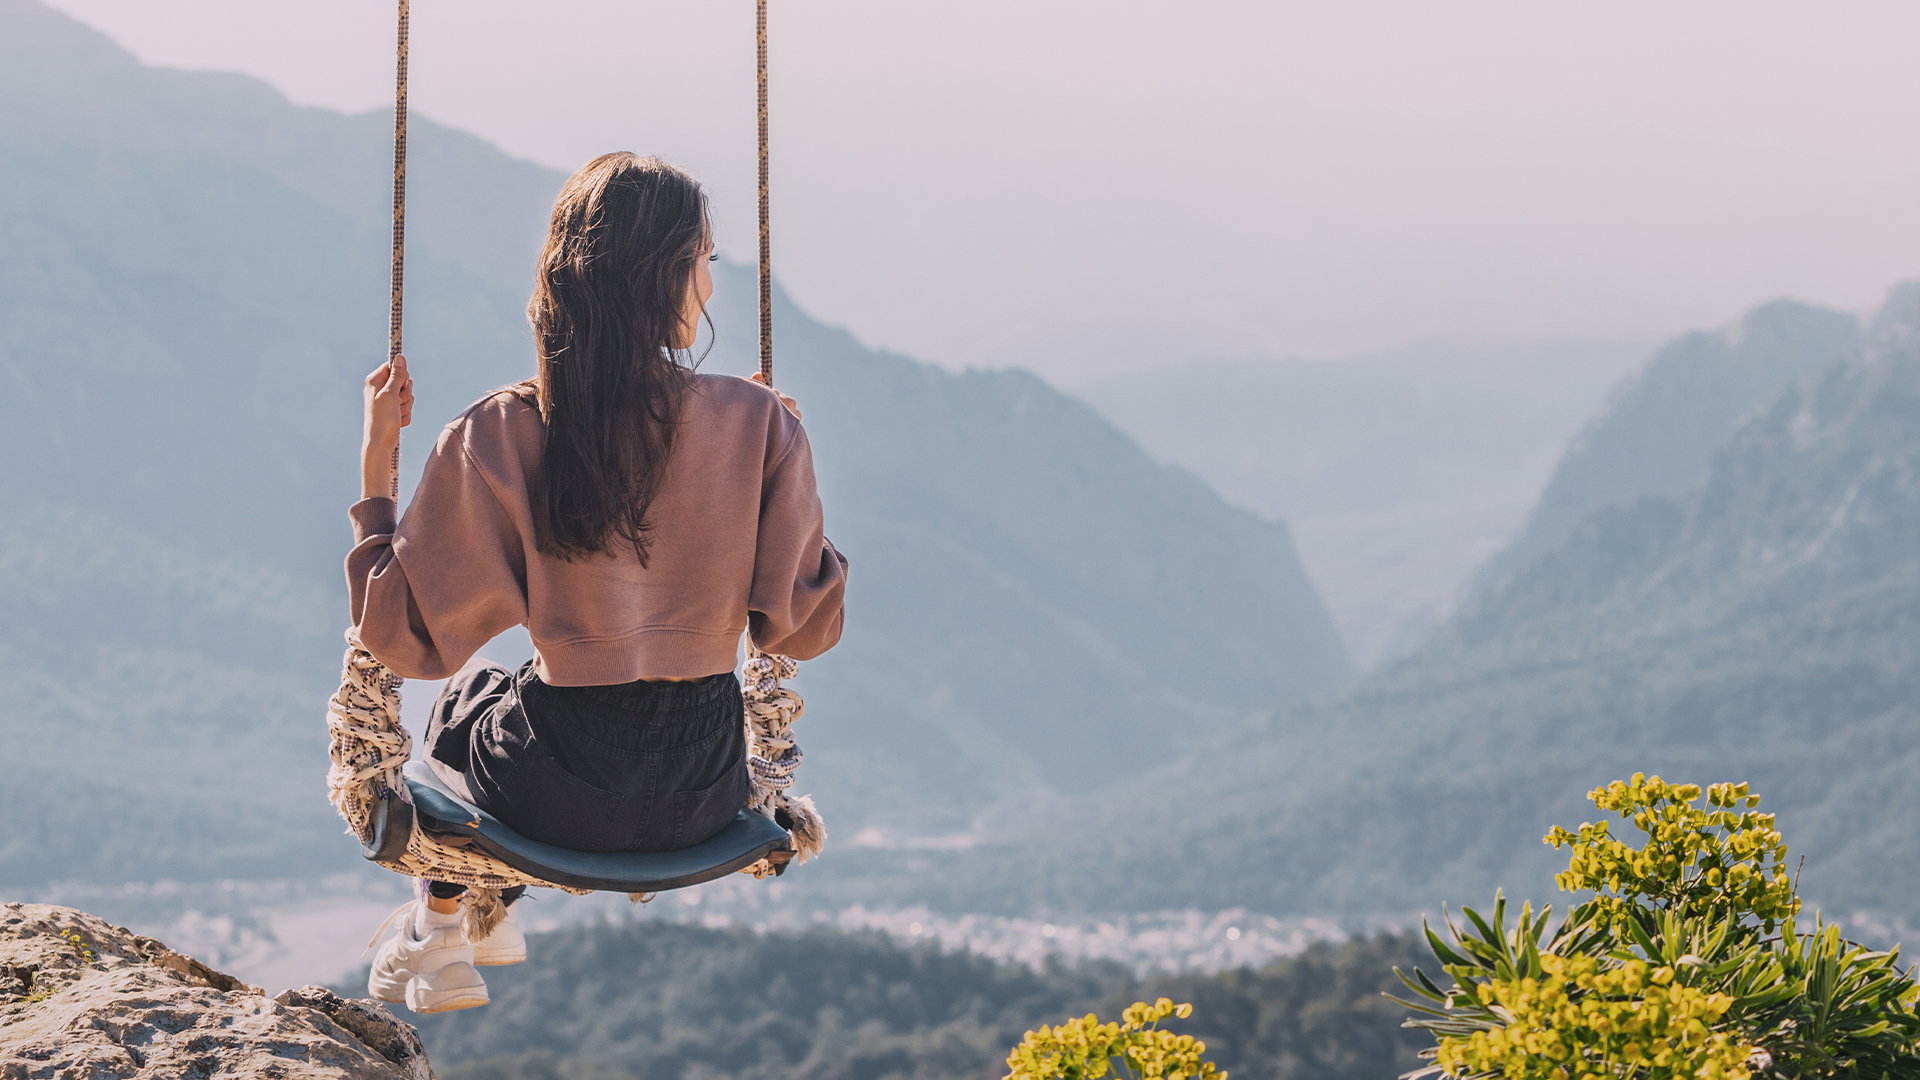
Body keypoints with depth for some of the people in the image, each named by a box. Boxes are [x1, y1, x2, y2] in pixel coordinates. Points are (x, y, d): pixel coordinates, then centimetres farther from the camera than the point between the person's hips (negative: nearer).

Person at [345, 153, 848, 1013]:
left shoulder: (497, 439, -16)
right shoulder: (758, 424, -13)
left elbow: (407, 637, -11)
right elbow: (805, 629, -6)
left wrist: (375, 458, -4)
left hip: (562, 801, -2)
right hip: (704, 798, 2)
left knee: (461, 696, 35)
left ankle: (437, 931, 50)